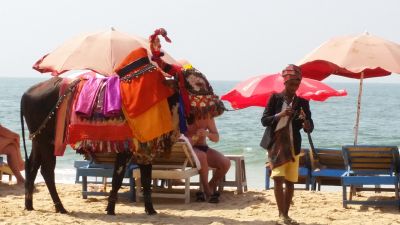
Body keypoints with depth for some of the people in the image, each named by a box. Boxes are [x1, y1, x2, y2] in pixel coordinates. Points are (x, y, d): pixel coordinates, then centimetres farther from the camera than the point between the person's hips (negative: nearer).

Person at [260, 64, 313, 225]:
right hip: (276, 144, -3)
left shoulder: (302, 102, 4)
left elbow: (310, 128, 1)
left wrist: (305, 121, -22)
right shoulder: (275, 98, -1)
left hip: (293, 146, 3)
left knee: (290, 181, 4)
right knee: (278, 178, -13)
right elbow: (264, 120, -5)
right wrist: (280, 115, -22)